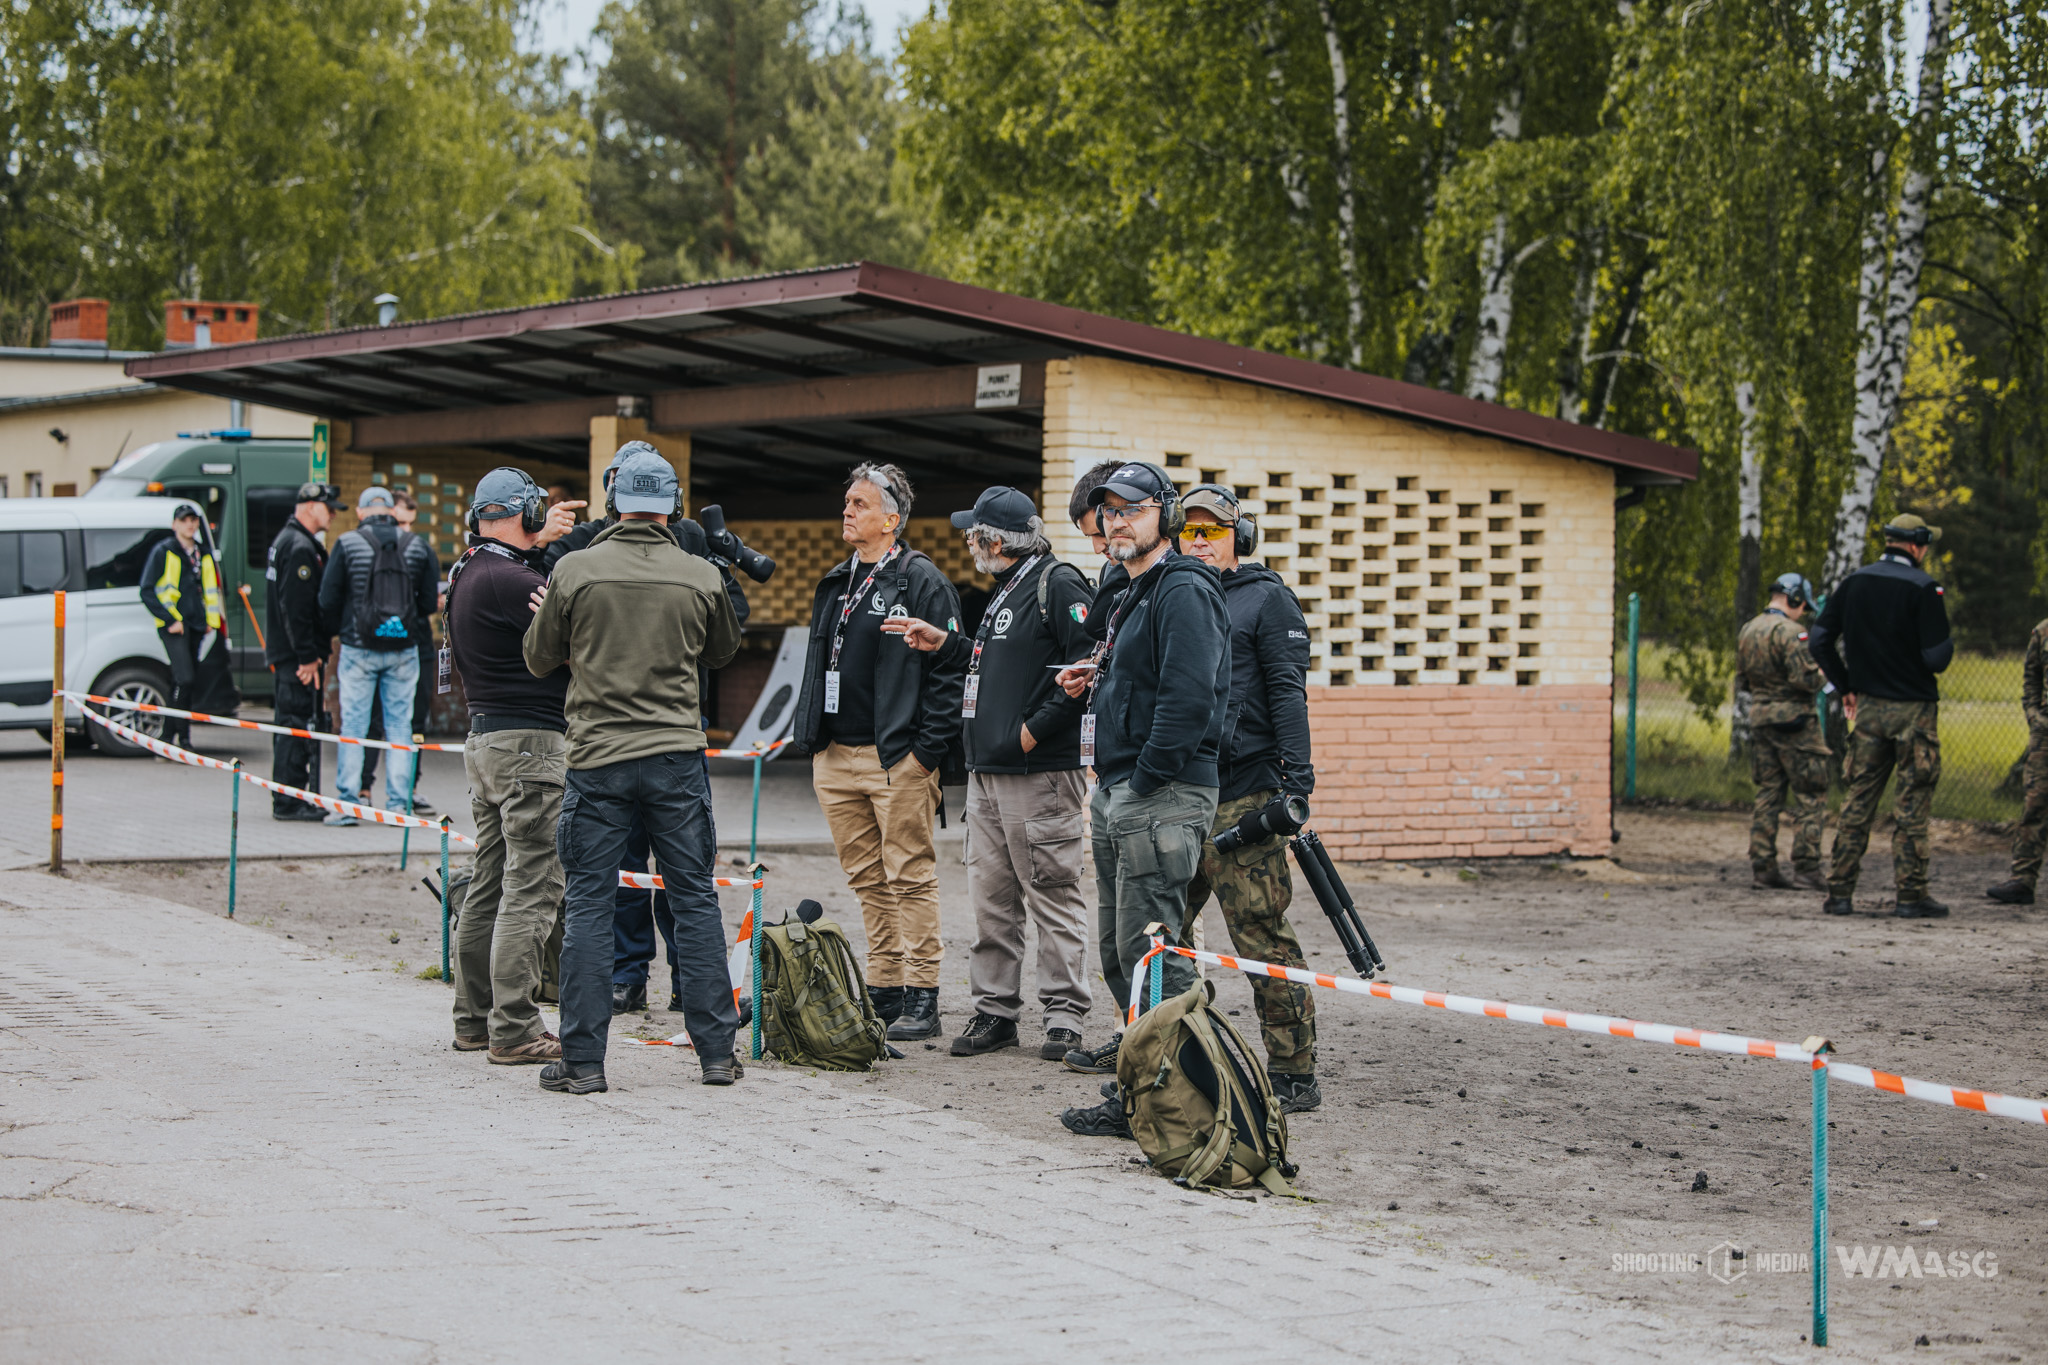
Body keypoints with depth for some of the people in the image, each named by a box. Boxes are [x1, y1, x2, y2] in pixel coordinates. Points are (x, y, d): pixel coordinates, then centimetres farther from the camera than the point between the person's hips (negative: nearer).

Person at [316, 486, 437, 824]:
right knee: (400, 724, 7)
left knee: (353, 725, 3)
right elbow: (430, 601, 3)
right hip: (403, 649, 2)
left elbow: (328, 600, -3)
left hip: (359, 647, -2)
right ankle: (398, 803, 5)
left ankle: (348, 803, 1)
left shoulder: (347, 544, -3)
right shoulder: (417, 546, 3)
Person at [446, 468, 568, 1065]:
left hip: (485, 740, 10)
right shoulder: (509, 580, -18)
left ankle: (473, 1018, 20)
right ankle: (515, 1030, -8)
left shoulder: (467, 575, 12)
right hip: (530, 743, -10)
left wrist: (548, 550, 16)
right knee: (531, 889, -8)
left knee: (489, 885, 15)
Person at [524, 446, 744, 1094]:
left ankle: (582, 1059, 3)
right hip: (677, 756, 1)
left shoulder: (576, 570, -5)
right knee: (695, 900, 8)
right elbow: (724, 651, 18)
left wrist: (547, 619, 27)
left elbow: (539, 659, 7)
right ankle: (716, 1051, 11)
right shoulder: (701, 577, -1)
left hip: (599, 758, -1)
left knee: (590, 906, 3)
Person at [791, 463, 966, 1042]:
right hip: (836, 758, 8)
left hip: (898, 757, -7)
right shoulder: (835, 585, 17)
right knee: (867, 879, 10)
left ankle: (921, 999, -3)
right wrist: (807, 734, 15)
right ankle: (883, 990, 16)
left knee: (910, 877, -5)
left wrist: (927, 749, -15)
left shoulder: (921, 582, -6)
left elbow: (948, 668, -11)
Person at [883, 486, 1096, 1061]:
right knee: (991, 896, 9)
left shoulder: (1058, 584, -10)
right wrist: (944, 643, 23)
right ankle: (996, 1010, 16)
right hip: (986, 771, 9)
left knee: (1052, 895, -4)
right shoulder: (1007, 588, 20)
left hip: (1040, 772, -9)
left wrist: (1035, 728, -18)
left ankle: (1064, 1015, 1)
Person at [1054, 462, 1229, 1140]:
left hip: (1163, 796, -10)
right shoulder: (1135, 594, 21)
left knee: (1149, 948, -11)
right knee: (1117, 945, 14)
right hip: (1118, 791, 10)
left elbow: (1188, 697, -21)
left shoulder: (1184, 591, -12)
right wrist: (1095, 679, 13)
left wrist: (1144, 780, -19)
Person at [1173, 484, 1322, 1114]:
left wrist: (1296, 776, -15)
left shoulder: (1266, 597, 2)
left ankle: (1294, 1073, -5)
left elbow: (1287, 690, -7)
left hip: (1241, 795, -7)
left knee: (1262, 933, -9)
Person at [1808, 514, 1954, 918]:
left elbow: (1818, 639, 4)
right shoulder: (1922, 589, -12)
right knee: (1912, 805, 1)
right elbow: (1936, 659, -16)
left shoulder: (1854, 582, 5)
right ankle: (1911, 896, 1)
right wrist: (1949, 641, 6)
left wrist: (1845, 687, 12)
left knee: (1858, 800, 9)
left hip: (1868, 707, 5)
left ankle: (1839, 892, 7)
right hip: (1913, 709, -5)